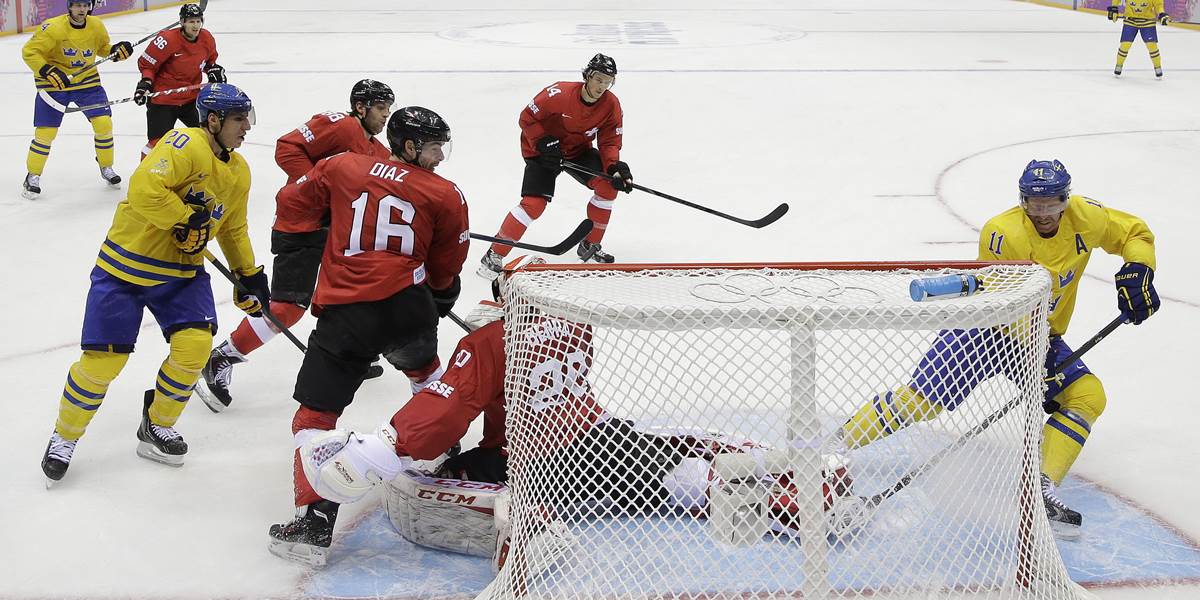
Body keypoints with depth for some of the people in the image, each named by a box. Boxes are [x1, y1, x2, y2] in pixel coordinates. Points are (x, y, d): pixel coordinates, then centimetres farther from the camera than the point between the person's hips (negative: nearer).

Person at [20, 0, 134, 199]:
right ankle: (33, 176, 13)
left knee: (104, 123, -4)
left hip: (87, 81, 4)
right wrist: (48, 71, -31)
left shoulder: (97, 26, -6)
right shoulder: (53, 28, -22)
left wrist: (116, 50, -8)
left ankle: (106, 167, 19)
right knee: (46, 131, -5)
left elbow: (102, 47, 13)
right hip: (54, 83, -4)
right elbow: (29, 52, -19)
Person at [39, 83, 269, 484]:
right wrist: (186, 219, -25)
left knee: (195, 343, -13)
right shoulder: (185, 146, -20)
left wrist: (250, 275, 17)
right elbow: (144, 189, -34)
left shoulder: (239, 172, 6)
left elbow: (233, 229, 20)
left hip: (182, 270, 7)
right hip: (126, 263, -6)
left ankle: (157, 427, 11)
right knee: (103, 359, -6)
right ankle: (64, 437, 19)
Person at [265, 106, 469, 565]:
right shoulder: (444, 195, 10)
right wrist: (440, 300, 37)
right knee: (423, 367, 34)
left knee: (315, 411, 2)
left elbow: (293, 204, 15)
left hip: (343, 313, -1)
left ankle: (314, 512, -11)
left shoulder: (342, 168, 13)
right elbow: (446, 268, 18)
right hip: (407, 305, 1)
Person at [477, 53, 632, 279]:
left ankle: (590, 246, 6)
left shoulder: (611, 105, -14)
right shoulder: (560, 93, -28)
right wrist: (543, 142, -27)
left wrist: (615, 166, -26)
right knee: (534, 204, -20)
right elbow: (527, 118, -17)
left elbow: (610, 141, -9)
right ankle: (493, 257, -12)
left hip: (579, 150, 5)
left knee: (608, 185, -13)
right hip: (542, 150, -5)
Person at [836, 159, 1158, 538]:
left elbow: (1136, 233, 6)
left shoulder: (1084, 217, -10)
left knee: (1088, 396, -13)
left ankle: (1041, 489, -16)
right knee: (922, 399, -17)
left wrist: (1137, 271, -13)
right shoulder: (1003, 233, -26)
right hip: (985, 324, -6)